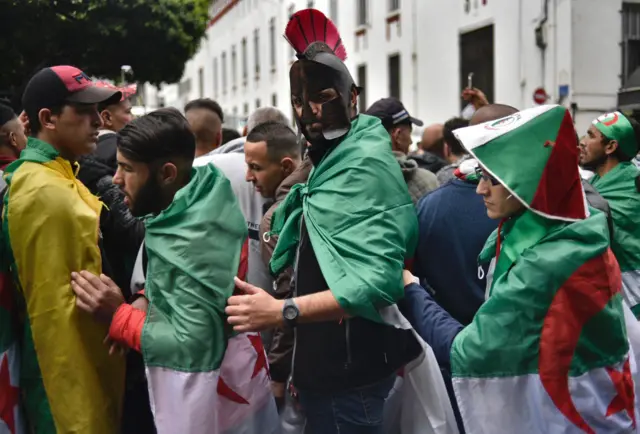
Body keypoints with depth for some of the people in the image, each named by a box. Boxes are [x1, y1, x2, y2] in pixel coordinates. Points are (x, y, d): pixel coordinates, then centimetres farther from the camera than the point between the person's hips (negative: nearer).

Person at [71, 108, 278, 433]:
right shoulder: (208, 197, -2)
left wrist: (117, 316, -22)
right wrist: (147, 299, -2)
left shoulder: (188, 241, -29)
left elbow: (195, 345, -28)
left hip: (207, 400, -9)